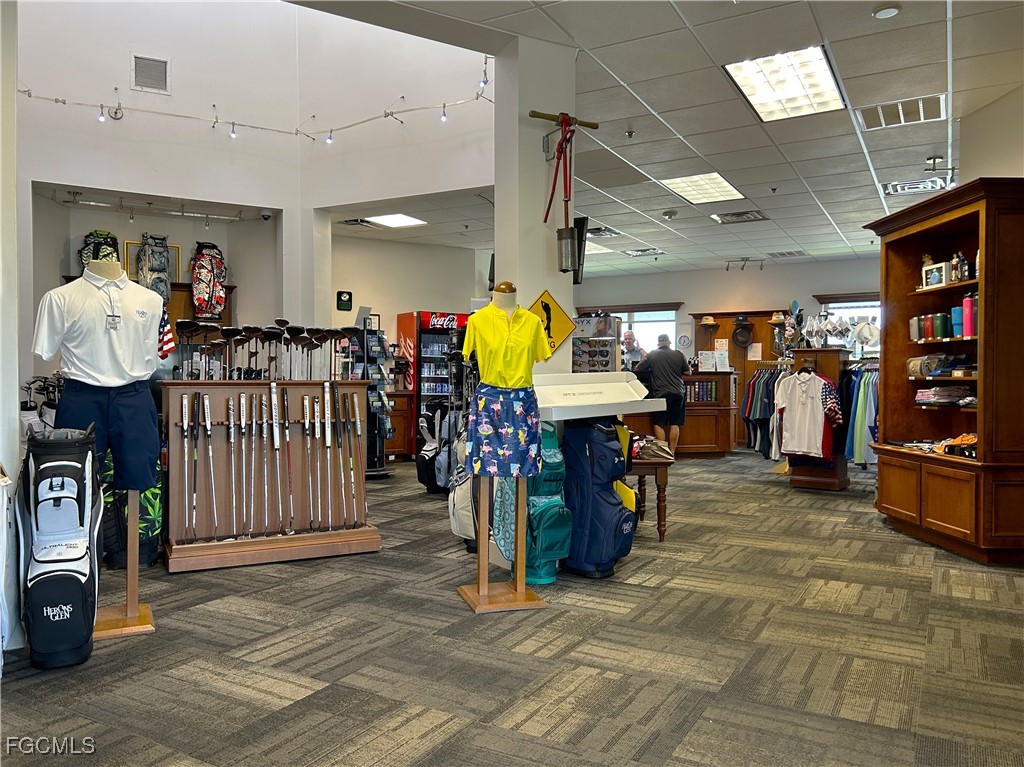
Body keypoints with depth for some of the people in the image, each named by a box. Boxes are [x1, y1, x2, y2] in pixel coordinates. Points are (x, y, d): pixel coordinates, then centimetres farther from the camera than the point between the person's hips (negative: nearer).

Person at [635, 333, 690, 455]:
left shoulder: (652, 354, -2)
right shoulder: (679, 354, 3)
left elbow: (638, 369, 3)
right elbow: (688, 372, 11)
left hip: (660, 394, -2)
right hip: (677, 393, 2)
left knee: (659, 424, 3)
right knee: (674, 424, 6)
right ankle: (672, 452, 7)